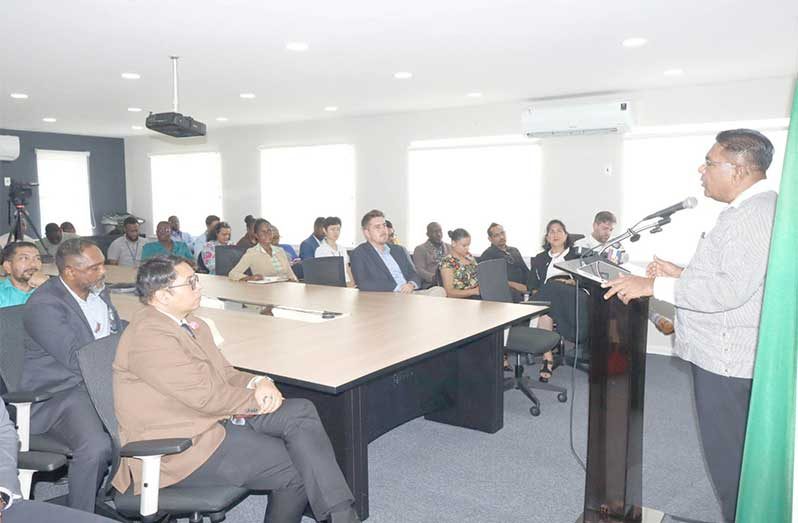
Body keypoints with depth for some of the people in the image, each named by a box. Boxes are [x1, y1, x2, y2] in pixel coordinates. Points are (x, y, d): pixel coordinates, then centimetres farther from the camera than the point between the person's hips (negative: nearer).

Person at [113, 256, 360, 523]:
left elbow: (225, 373, 13)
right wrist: (257, 397, -9)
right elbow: (204, 395, -22)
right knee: (296, 468, -16)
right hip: (180, 448, -8)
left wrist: (258, 382, -8)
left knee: (302, 411, -11)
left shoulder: (192, 323, 11)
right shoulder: (147, 335, -18)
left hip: (216, 418, 9)